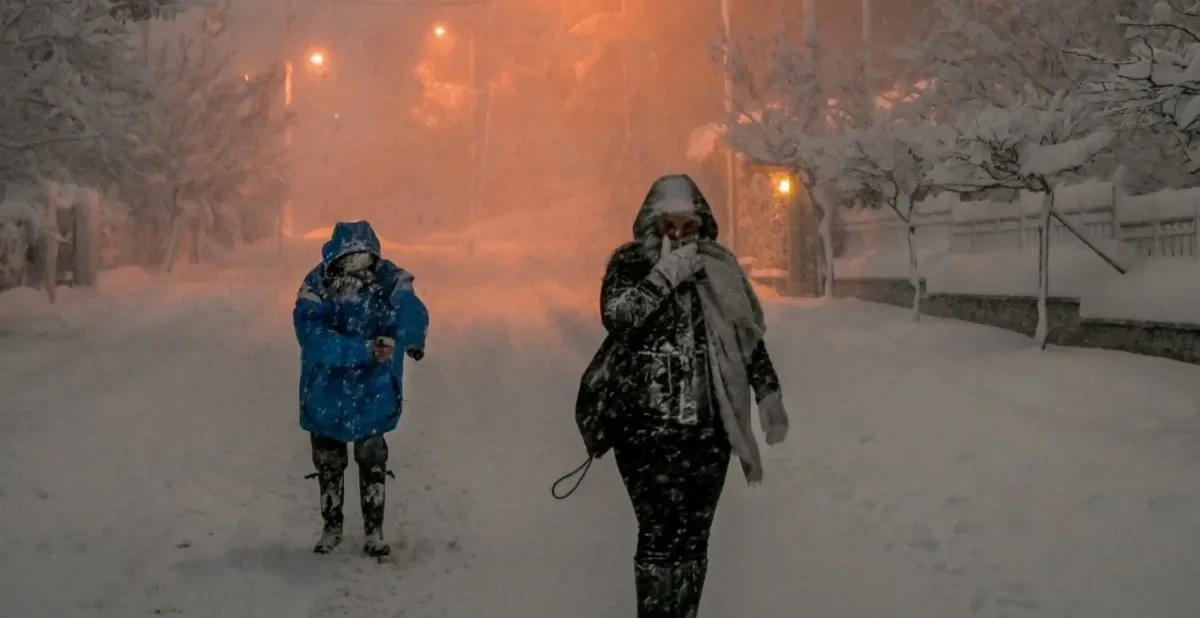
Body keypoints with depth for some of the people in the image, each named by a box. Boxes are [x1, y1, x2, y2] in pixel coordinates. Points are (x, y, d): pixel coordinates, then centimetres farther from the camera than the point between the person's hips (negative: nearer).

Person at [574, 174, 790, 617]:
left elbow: (749, 336, 17)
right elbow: (615, 314, -18)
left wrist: (768, 393, 13)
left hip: (708, 426, 4)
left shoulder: (719, 269, 11)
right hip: (649, 426, -4)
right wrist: (667, 275, -17)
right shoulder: (631, 265, 1)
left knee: (694, 536, 7)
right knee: (661, 534, -9)